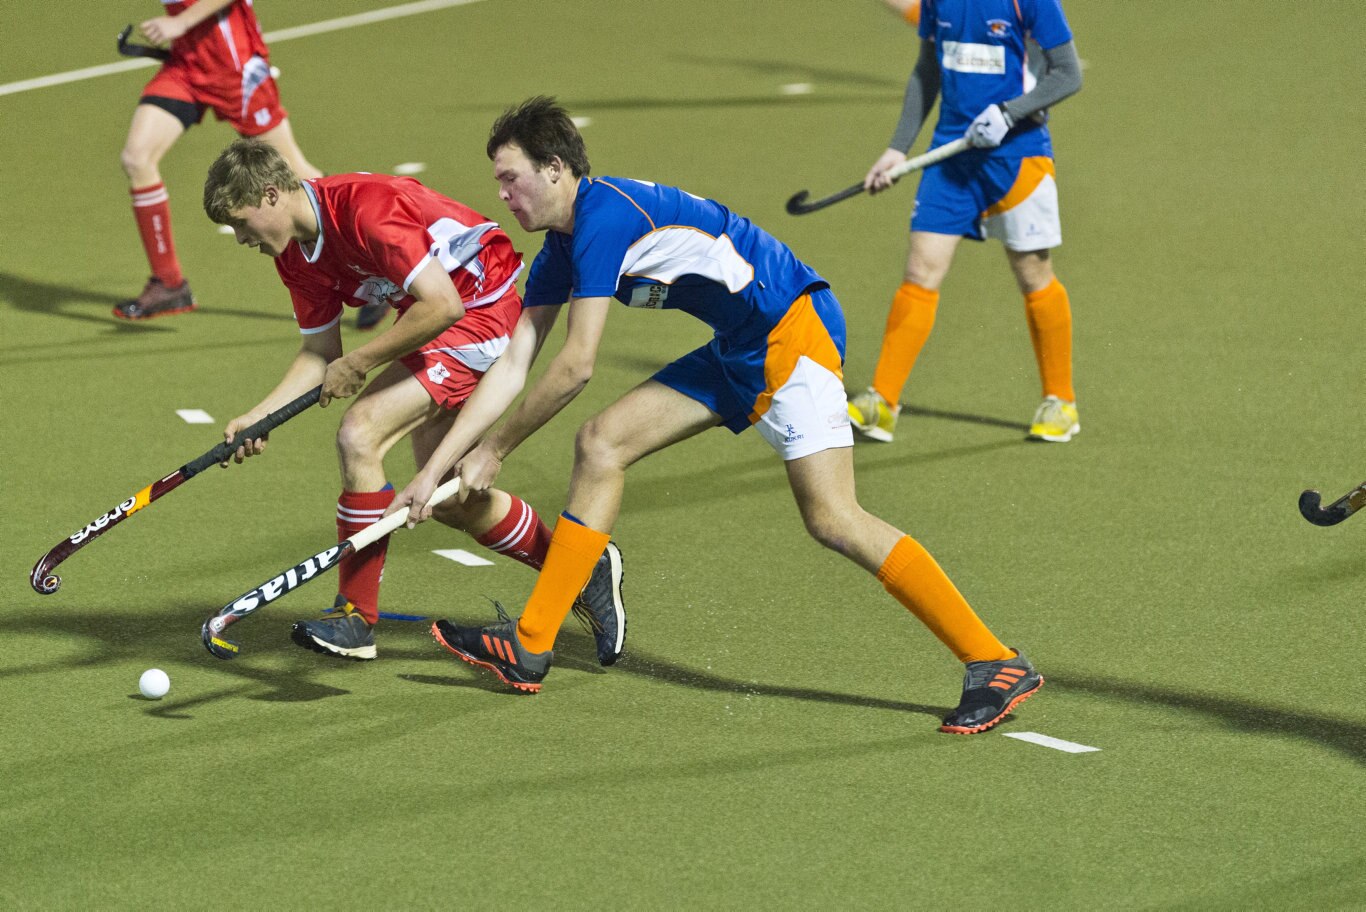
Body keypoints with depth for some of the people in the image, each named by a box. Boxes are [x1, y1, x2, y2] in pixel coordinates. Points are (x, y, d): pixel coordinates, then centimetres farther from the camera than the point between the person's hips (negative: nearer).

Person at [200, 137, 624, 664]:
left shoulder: (364, 209, -28)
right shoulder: (295, 254, 0)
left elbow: (443, 305, -30)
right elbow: (320, 353, 8)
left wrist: (359, 364, -22)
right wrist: (258, 416, -5)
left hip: (480, 309, -10)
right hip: (438, 321, 10)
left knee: (359, 435, -21)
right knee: (448, 500, 13)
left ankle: (355, 619, -13)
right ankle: (586, 573, 32)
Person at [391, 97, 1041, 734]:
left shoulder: (603, 216, -18)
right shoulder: (561, 249, 12)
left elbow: (576, 366, -18)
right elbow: (512, 367, 13)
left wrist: (496, 448, -6)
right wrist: (435, 467, 9)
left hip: (792, 329, -10)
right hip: (738, 350, 10)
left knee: (832, 519, -17)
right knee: (602, 444, 6)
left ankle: (995, 665, -15)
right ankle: (530, 648, 9)